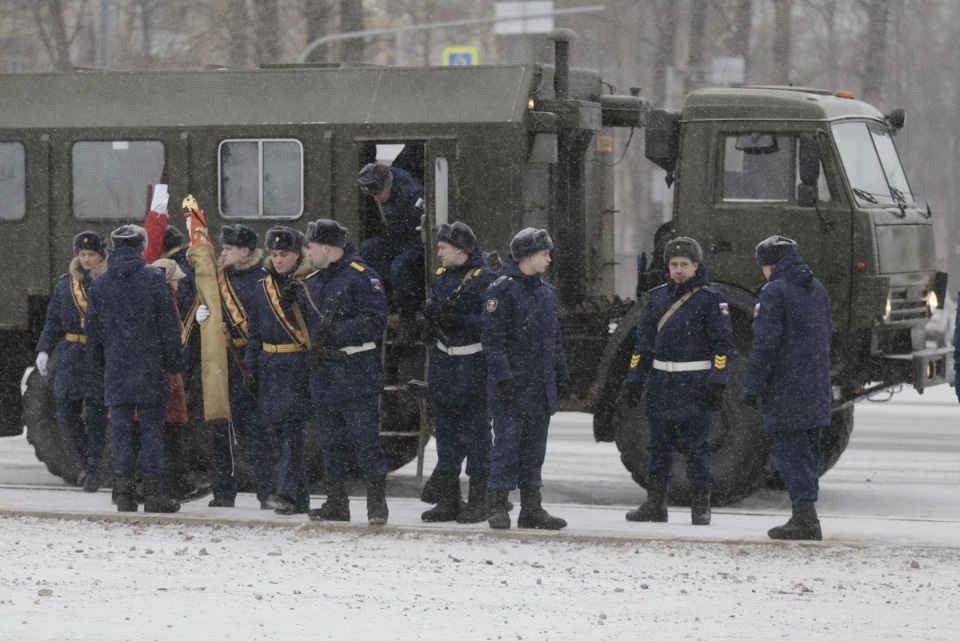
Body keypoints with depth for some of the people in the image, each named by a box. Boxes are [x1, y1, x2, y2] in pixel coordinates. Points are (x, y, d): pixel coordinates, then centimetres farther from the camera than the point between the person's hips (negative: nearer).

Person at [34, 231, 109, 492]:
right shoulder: (66, 284, 11)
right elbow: (53, 320, 14)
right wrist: (44, 349, 4)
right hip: (71, 359, 4)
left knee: (96, 416, -5)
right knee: (67, 414, 4)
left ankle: (93, 469, 2)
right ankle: (87, 460, 24)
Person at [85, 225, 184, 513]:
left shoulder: (99, 284, 6)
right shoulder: (154, 277, -3)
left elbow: (92, 330, 11)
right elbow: (168, 324, -3)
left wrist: (99, 365, 21)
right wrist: (174, 360, 5)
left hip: (115, 368, 2)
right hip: (149, 367, -2)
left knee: (120, 429, 4)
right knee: (151, 427, 1)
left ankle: (124, 492, 2)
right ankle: (153, 491, -3)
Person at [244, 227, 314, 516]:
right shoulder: (264, 287, 13)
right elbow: (255, 332, 16)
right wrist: (250, 369, 11)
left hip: (299, 365, -6)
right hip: (270, 367, 6)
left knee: (292, 427, -14)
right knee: (282, 429, 6)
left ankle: (288, 493, -18)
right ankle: (300, 496, 12)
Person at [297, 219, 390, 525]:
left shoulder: (361, 276, -8)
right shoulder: (310, 282, 16)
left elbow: (375, 320, -16)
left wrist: (337, 331, -21)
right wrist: (312, 344, 3)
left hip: (356, 375, -7)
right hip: (322, 376, 7)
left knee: (365, 439, -8)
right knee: (331, 443, 11)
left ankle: (377, 503, -4)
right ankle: (336, 503, 18)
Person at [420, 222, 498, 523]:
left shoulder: (484, 278, -10)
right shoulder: (442, 276, 13)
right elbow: (432, 306, 15)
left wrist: (459, 319, -23)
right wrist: (432, 311, -7)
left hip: (473, 362, -8)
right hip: (444, 360, 8)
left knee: (475, 431, -3)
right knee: (445, 430, 11)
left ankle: (477, 501, 3)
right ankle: (447, 500, 18)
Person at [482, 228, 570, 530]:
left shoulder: (546, 292, 15)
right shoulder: (502, 289, -9)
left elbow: (555, 338, 22)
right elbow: (492, 338, -13)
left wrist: (560, 374, 17)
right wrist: (503, 377, -19)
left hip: (541, 386, 7)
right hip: (512, 386, -7)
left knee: (534, 448, 10)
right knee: (507, 445, -7)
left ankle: (531, 509, 15)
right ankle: (497, 508, -2)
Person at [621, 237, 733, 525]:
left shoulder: (710, 299, -3)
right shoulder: (658, 297, 11)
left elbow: (723, 344, -6)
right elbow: (643, 341, 15)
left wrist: (717, 383, -14)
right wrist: (634, 380, 9)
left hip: (695, 386, -5)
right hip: (662, 383, 5)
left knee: (696, 447, -2)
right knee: (659, 447, 9)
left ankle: (701, 508, 4)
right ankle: (655, 505, 15)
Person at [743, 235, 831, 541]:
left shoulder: (774, 292, -12)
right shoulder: (818, 290, 13)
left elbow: (765, 344, -17)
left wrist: (752, 386, -12)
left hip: (785, 390, -8)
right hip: (817, 389, 8)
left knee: (789, 450, -5)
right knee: (808, 451, 14)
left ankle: (806, 519, -12)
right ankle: (805, 515, 19)